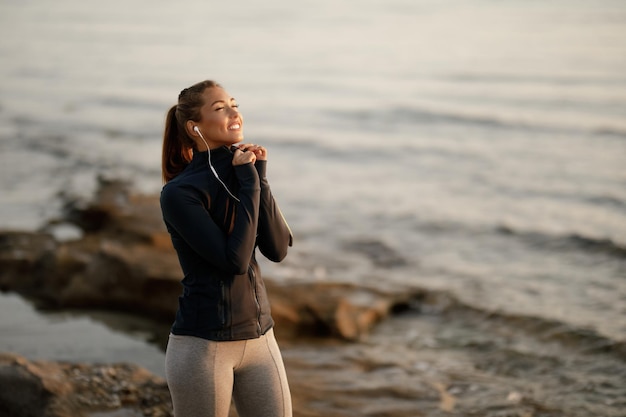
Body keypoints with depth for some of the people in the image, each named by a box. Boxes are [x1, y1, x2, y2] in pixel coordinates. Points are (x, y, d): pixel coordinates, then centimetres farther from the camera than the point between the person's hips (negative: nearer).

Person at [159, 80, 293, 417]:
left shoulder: (242, 172, 6)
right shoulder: (179, 193, -13)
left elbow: (278, 249, -3)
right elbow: (235, 259, -20)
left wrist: (260, 178, -10)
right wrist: (250, 184, -15)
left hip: (259, 336, 6)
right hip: (203, 344, -6)